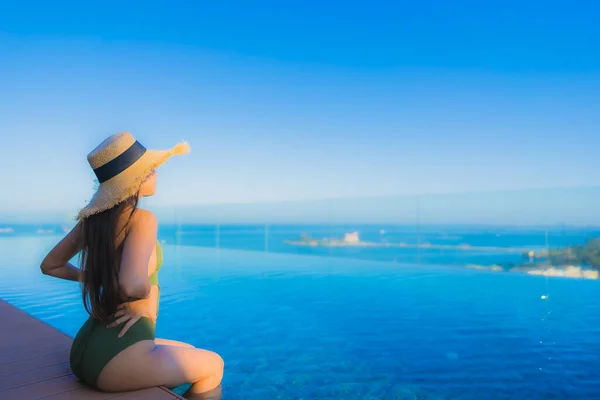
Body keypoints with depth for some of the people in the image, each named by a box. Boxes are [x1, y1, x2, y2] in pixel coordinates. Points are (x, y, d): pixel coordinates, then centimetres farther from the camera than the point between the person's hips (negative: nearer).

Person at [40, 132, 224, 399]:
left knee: (192, 356, 28)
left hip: (86, 349, 8)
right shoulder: (142, 219, -18)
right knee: (213, 365, 16)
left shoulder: (93, 217, 6)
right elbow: (133, 286, -34)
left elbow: (49, 265, 19)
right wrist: (147, 292, -12)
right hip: (116, 357, -8)